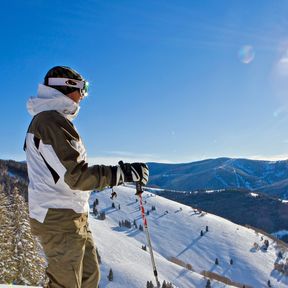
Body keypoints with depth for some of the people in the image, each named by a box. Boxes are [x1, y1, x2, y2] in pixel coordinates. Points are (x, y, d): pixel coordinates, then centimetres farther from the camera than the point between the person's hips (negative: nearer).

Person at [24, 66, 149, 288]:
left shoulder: (47, 119, 16)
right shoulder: (51, 121, -17)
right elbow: (76, 176, -25)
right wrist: (125, 172, -23)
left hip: (72, 217, 10)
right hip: (60, 219, -10)